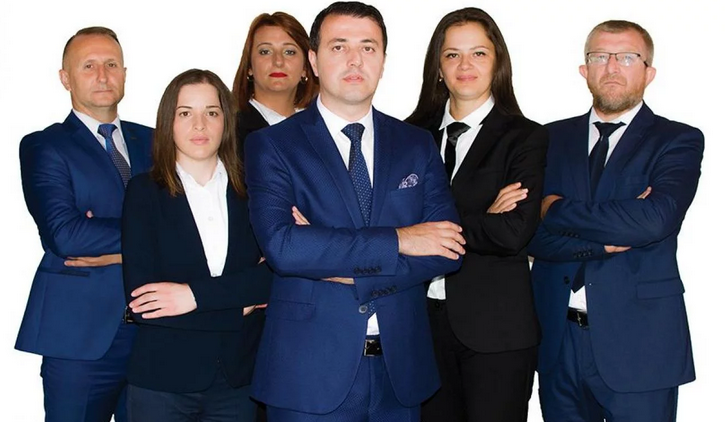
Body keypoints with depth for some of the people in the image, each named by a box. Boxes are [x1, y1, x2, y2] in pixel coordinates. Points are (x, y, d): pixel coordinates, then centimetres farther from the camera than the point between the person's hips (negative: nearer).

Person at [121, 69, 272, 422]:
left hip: (238, 377, 2)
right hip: (162, 379, -2)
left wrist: (195, 294, -18)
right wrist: (240, 303, -10)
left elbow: (276, 275, -9)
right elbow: (141, 301, -11)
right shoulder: (144, 191, -2)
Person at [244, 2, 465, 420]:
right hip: (310, 370, -3)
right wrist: (397, 241, -15)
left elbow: (448, 249, -3)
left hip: (401, 366, 3)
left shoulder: (418, 145, 7)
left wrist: (342, 269, -13)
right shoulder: (272, 145, -3)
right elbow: (281, 246, -18)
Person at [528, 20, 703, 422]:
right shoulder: (553, 138, 8)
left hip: (638, 342, -3)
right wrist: (608, 241, -14)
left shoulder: (678, 141, -1)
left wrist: (557, 211, -11)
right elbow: (532, 233, -2)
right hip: (557, 338, 3)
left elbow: (656, 218, -20)